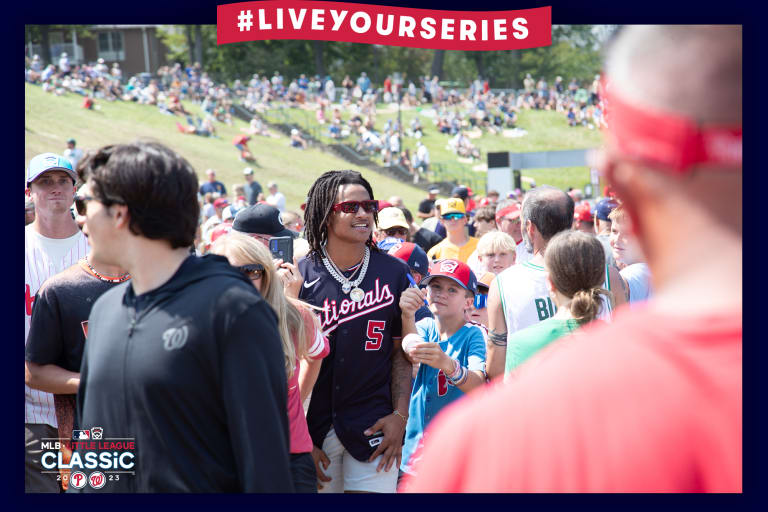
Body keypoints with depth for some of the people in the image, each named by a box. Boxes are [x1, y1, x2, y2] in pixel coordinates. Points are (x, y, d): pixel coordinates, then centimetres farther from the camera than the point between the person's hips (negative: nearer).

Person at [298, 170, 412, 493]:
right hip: (314, 427, 0)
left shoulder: (394, 273, 5)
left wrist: (400, 415, -3)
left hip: (374, 427, 1)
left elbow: (401, 352, 8)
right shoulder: (300, 277, -1)